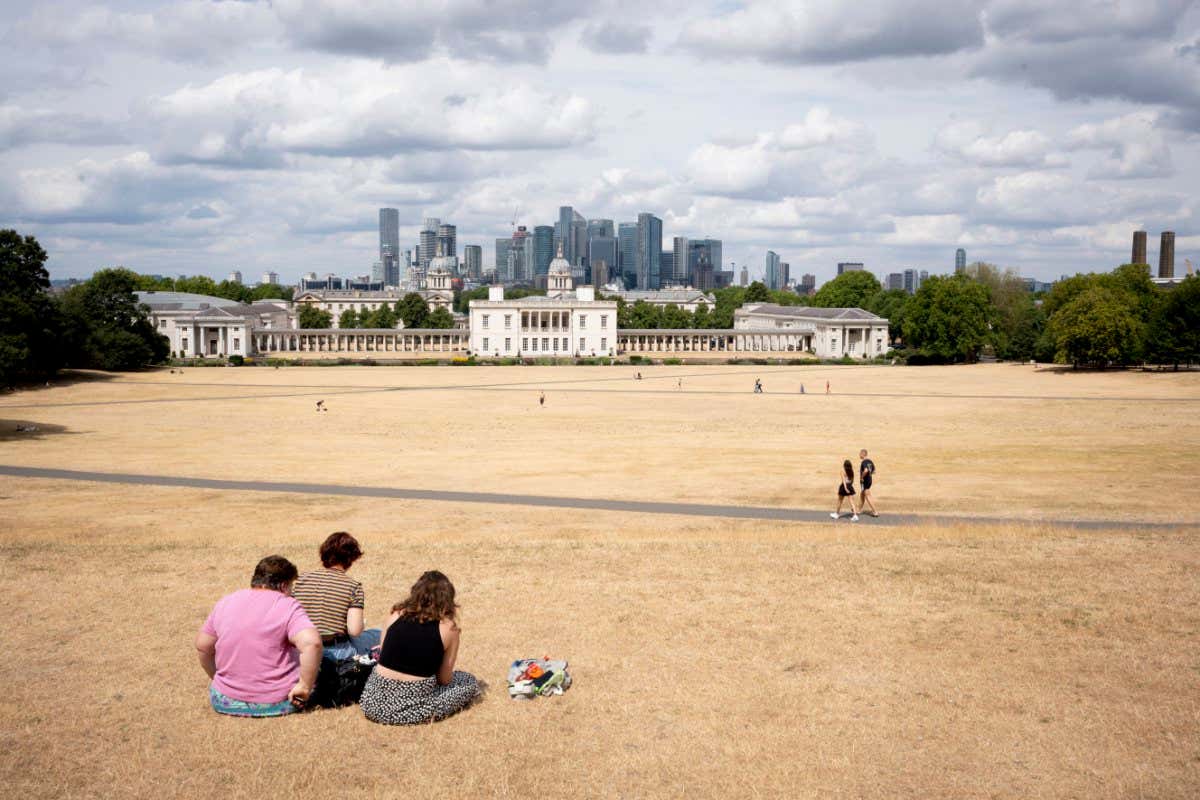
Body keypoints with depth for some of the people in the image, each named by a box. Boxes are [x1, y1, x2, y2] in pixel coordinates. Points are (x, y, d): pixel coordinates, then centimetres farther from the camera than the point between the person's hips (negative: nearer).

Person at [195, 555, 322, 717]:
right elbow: (312, 643, -29)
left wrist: (217, 678, 25)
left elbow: (202, 646, 11)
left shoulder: (225, 603, 4)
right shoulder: (288, 607, -13)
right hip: (278, 703, -5)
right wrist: (304, 687, -20)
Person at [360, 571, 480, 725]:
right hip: (414, 709, -3)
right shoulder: (448, 627, -4)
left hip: (375, 704, 3)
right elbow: (444, 679, 2)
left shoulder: (397, 613, 5)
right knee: (470, 681, 19)